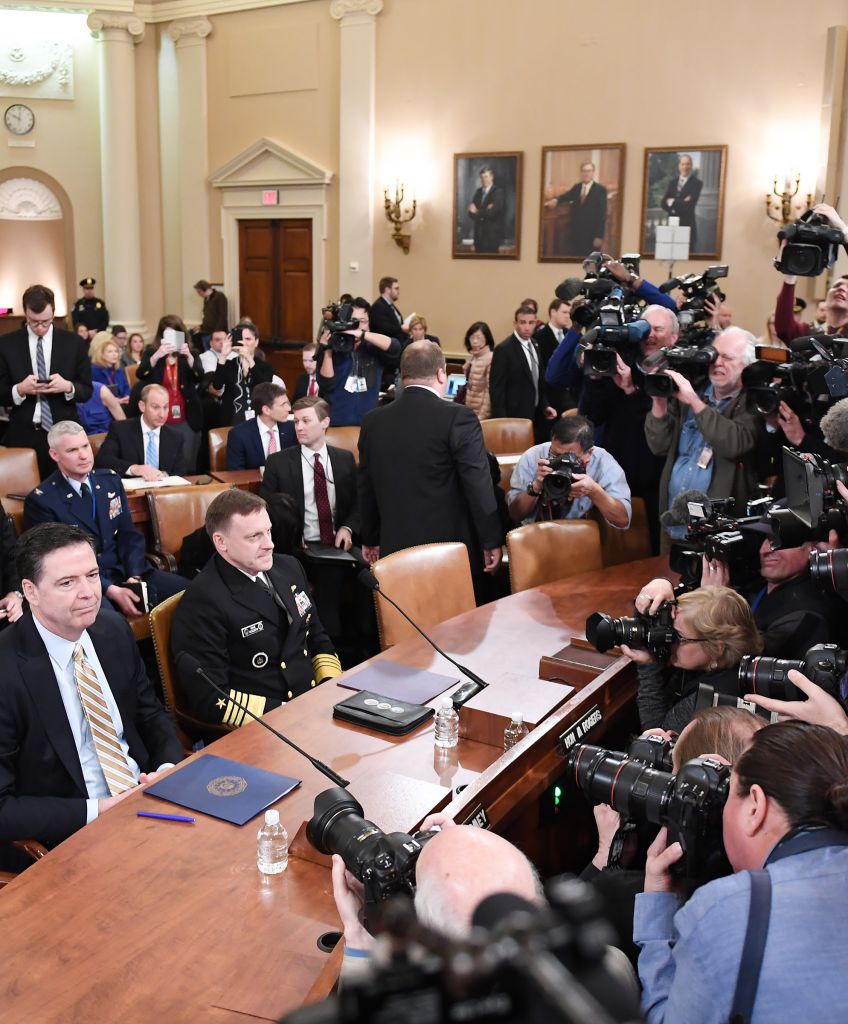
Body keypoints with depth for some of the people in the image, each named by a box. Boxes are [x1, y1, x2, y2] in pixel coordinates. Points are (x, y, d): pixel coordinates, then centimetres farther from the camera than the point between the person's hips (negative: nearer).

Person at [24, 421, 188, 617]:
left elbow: (129, 534, 10)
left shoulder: (110, 480, 10)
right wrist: (110, 590, -21)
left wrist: (134, 576, -9)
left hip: (125, 571, 6)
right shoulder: (40, 500, -6)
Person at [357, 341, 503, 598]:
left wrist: (370, 539, 24)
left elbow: (366, 488, 12)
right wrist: (491, 542, -2)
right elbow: (479, 485, -12)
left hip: (395, 549, 4)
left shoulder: (373, 421, 3)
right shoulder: (458, 418, -11)